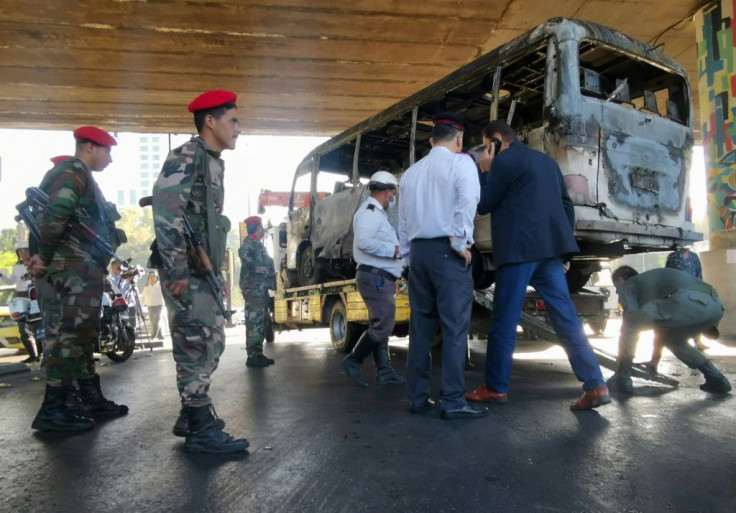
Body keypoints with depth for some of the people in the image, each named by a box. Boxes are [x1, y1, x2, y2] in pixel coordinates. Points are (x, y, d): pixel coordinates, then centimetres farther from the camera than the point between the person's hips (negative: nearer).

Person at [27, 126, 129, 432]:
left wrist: (46, 256, 13)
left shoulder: (80, 176, 23)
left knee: (83, 335, 13)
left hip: (83, 268, 11)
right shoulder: (74, 172, -9)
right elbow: (54, 215, -23)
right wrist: (45, 256, -16)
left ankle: (93, 400, 21)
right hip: (77, 268, -11)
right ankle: (52, 410, -3)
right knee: (72, 335, -9)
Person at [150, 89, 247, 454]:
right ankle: (201, 430, 3)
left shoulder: (214, 163, 18)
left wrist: (219, 272, 19)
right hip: (186, 272, -10)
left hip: (204, 271, 10)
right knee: (198, 345, -6)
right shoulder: (186, 157, -11)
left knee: (210, 342, 14)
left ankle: (191, 415, 26)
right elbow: (165, 213, -20)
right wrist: (177, 272, -23)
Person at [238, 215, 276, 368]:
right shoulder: (249, 242, -5)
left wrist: (272, 277, 21)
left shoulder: (257, 244, 25)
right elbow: (242, 253, -27)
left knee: (262, 321, 12)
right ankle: (252, 357, -10)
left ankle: (258, 354, 17)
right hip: (253, 286, -10)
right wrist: (256, 267, -24)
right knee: (254, 321, -11)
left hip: (260, 287, 10)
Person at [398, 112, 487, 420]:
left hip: (418, 251, 6)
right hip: (446, 251, -6)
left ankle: (417, 397, 13)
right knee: (454, 326, -4)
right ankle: (453, 401, -3)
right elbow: (467, 200, -19)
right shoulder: (460, 163, 0)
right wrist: (460, 242, -13)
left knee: (421, 326, 9)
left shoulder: (411, 172, 18)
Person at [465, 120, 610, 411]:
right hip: (550, 249, 8)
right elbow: (567, 205, 20)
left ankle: (495, 388, 8)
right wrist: (562, 245, 22)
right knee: (566, 318, 6)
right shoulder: (547, 161, 21)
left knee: (504, 321, 0)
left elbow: (483, 205, 0)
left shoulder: (504, 160, -3)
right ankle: (595, 386, 3)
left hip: (519, 250, -7)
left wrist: (485, 172, 10)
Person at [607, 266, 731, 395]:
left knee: (631, 322, 5)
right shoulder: (651, 279, 41)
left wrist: (622, 363, 25)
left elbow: (631, 323, 13)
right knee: (672, 338, 32)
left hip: (688, 303, -9)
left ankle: (622, 380, 9)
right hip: (715, 305, 9)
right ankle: (717, 379, 24)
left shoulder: (628, 286, 18)